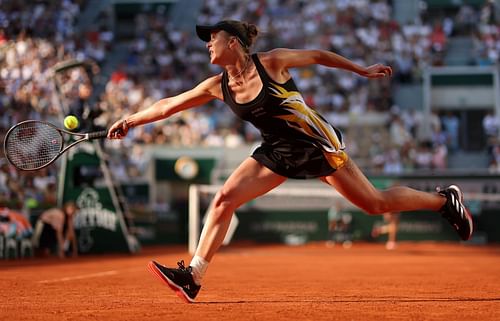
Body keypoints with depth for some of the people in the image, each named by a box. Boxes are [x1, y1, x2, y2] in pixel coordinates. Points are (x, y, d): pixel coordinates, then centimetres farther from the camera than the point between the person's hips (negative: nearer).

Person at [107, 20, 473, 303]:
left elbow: (317, 56, -3)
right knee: (224, 199, -9)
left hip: (317, 142, -5)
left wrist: (362, 70, 2)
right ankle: (193, 277, -7)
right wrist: (131, 120, 2)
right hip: (278, 151, 5)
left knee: (376, 203, -2)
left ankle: (445, 199, 20)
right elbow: (170, 104, 5)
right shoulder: (218, 86, -2)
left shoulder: (272, 62, -16)